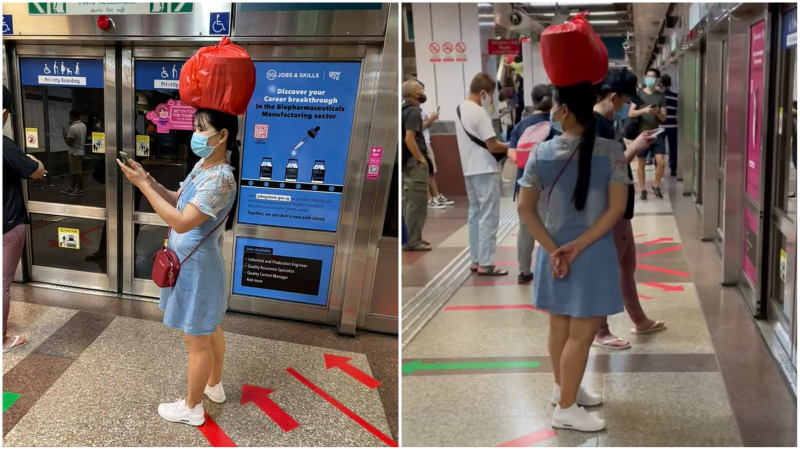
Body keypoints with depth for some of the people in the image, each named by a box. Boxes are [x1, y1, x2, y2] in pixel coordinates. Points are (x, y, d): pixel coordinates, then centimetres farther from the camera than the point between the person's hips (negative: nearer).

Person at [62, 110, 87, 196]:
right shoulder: (83, 125, 4)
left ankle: (80, 190, 2)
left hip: (75, 152, -9)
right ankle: (72, 188, 25)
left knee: (78, 171, -3)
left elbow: (69, 143, -22)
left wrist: (64, 135, -5)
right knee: (74, 171, 17)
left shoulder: (73, 128, -23)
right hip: (80, 151, 9)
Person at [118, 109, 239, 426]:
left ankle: (192, 408, 22)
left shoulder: (220, 179, -28)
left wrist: (143, 185, -27)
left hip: (197, 268, -10)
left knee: (197, 341, 6)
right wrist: (148, 179, -4)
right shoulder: (202, 166, 3)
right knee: (210, 330, 24)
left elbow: (182, 222, -31)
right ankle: (214, 386, 42)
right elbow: (178, 201, 12)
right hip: (195, 264, 10)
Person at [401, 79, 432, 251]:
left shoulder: (406, 110, 13)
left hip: (409, 161, 10)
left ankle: (412, 238, 22)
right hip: (414, 161, -10)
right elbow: (409, 139, -25)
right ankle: (413, 241, -4)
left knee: (409, 201, 14)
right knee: (416, 202, -6)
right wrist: (421, 159, -20)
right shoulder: (413, 111, -16)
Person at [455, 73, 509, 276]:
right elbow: (492, 146, -19)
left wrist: (501, 147, 10)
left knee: (475, 215, 14)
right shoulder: (479, 113, -17)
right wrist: (509, 146, -2)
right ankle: (485, 264, -2)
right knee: (488, 217, -4)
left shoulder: (460, 109, 11)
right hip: (485, 171, -9)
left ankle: (475, 260, 19)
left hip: (470, 170, 9)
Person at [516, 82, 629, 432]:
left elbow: (525, 209, -4)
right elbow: (616, 209, -14)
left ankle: (563, 388, 37)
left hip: (553, 252, 4)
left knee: (559, 326, 18)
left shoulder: (540, 154, -6)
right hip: (592, 254, -4)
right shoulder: (611, 151, -11)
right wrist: (578, 246, -14)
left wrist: (553, 248, -6)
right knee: (582, 333, 5)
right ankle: (566, 409, 13)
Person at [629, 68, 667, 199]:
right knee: (641, 163, 5)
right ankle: (642, 189, 18)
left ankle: (656, 185, 15)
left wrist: (658, 112, -17)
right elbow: (630, 113, -6)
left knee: (660, 162, -7)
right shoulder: (639, 94, 2)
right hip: (642, 133, -1)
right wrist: (644, 110, -22)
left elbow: (664, 118, 4)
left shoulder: (661, 96, 6)